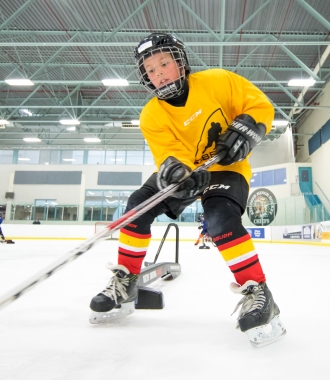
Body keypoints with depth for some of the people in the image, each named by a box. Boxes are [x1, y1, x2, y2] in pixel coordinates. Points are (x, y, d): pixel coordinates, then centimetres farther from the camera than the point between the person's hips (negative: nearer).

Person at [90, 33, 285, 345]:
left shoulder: (217, 82, -12)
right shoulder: (152, 116, -9)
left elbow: (260, 105, -7)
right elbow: (169, 155, -21)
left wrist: (244, 130, -25)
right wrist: (174, 169, -44)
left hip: (227, 168, -3)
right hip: (187, 173, 4)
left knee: (221, 221, -31)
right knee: (139, 205, -12)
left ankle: (257, 292, -16)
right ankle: (126, 280, 1)